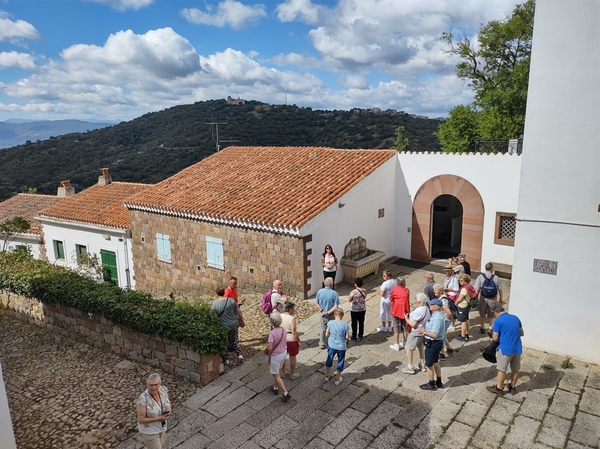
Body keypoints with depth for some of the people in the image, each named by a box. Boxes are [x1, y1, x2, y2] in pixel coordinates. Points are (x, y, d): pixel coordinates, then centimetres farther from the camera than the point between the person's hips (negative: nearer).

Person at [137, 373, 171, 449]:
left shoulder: (163, 390, -17)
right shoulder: (143, 399, -33)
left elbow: (168, 403, 1)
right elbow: (141, 419, -26)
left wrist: (169, 411, -19)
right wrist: (158, 419, -29)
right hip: (148, 430, -6)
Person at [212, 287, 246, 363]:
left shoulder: (215, 303, -13)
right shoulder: (231, 300, -5)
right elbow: (239, 312, -2)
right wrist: (242, 322, 10)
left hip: (223, 327, -3)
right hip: (234, 325, 3)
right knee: (234, 340, 24)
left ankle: (226, 359, 25)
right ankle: (239, 354, 16)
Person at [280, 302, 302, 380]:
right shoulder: (292, 319, -25)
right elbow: (294, 333, -23)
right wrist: (299, 341, -11)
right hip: (291, 340, -5)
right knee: (292, 358, 13)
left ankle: (283, 373, 37)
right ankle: (292, 374, 28)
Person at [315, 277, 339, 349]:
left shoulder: (320, 292, -8)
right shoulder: (334, 293, -19)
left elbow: (316, 303, -8)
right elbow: (336, 306, -21)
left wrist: (322, 311, -9)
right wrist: (328, 312, -16)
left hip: (323, 314, 3)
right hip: (331, 315, -3)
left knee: (323, 329, 18)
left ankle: (322, 344, 27)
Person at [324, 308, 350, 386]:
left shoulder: (330, 323, -14)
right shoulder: (345, 324, -18)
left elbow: (327, 334, -6)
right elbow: (347, 337, -11)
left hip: (331, 345, 2)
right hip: (341, 347, -2)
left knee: (329, 360, 25)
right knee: (340, 362, 19)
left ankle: (327, 376, 41)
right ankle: (337, 379, 32)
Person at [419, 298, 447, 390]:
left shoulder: (437, 318, -29)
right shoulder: (436, 315, 3)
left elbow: (435, 335, -31)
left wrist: (424, 332, -20)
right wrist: (425, 331, 5)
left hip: (433, 344, -10)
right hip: (436, 343, 10)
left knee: (429, 365, 8)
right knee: (435, 363, 24)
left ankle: (431, 384, 25)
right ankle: (439, 382, 39)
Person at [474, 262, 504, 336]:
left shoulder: (480, 277, -11)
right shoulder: (496, 278, -9)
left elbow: (477, 290, -12)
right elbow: (500, 290, -2)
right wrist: (500, 299, 13)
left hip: (483, 298, 0)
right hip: (493, 299, 0)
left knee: (482, 314, 20)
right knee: (491, 315, 18)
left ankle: (482, 328, 34)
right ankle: (490, 328, 6)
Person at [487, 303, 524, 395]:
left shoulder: (498, 321, -14)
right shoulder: (515, 318, 5)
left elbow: (495, 338, -11)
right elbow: (522, 333, 14)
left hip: (505, 349, -6)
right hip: (518, 349, 6)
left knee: (502, 370, 11)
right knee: (515, 369, 20)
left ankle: (499, 388, 24)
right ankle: (513, 387, 36)